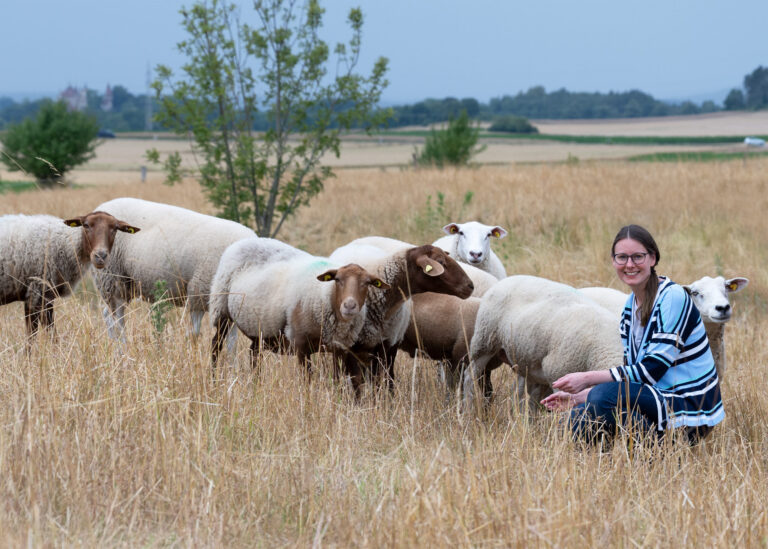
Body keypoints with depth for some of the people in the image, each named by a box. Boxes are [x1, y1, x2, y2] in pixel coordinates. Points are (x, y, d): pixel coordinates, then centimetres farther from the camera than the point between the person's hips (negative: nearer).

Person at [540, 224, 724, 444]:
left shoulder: (673, 298, -15)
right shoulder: (631, 305, 11)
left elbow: (652, 370, -20)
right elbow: (633, 372, 14)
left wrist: (587, 379, -18)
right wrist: (579, 397, 4)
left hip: (690, 407, -9)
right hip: (660, 398, 9)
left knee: (605, 396, -29)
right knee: (577, 419, -6)